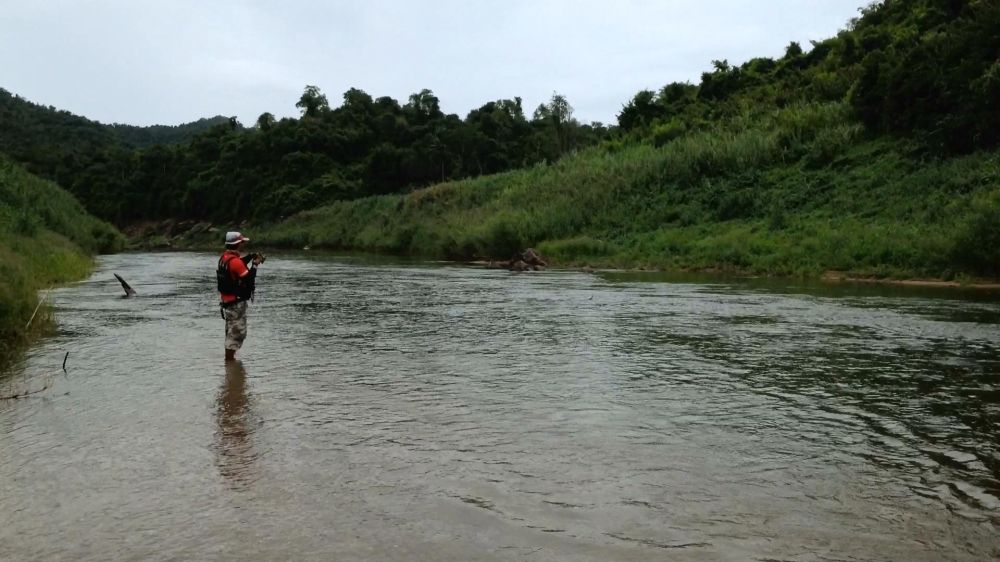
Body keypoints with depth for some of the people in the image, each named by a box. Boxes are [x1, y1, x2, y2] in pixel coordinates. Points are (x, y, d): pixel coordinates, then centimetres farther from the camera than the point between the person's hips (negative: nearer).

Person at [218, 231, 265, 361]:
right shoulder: (235, 261, -22)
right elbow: (248, 279, -22)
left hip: (226, 300, 10)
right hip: (236, 302, -10)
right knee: (237, 332, -3)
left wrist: (249, 257, 8)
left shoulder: (224, 257, 6)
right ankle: (229, 360, 0)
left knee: (231, 331, 21)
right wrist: (255, 265, -11)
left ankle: (229, 357, 30)